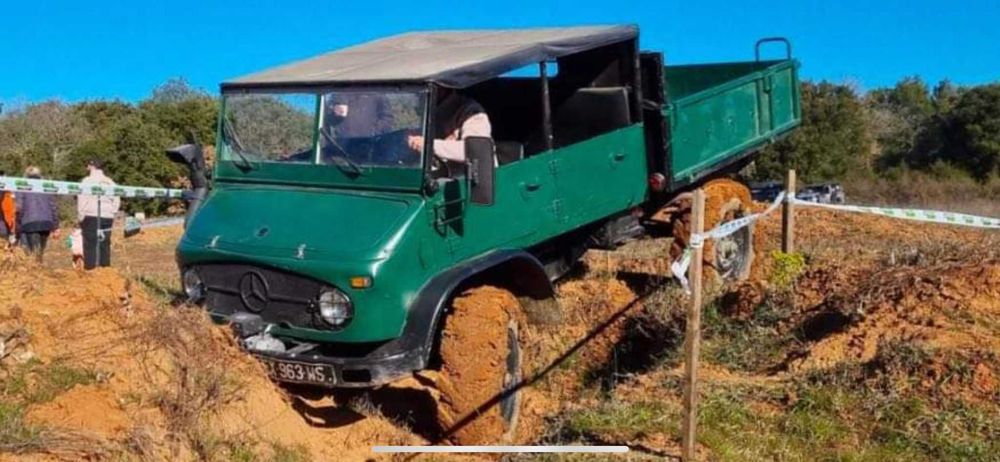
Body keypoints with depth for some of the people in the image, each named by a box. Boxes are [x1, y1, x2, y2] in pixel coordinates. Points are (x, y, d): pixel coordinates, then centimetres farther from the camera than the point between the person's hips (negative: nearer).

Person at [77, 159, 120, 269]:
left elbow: (82, 200, -6)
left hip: (91, 216, -4)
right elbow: (117, 200, 10)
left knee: (90, 245, -1)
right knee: (105, 245, 7)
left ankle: (90, 268, -5)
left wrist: (81, 216, 1)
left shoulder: (87, 181, -3)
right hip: (107, 217, 4)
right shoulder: (110, 182, 11)